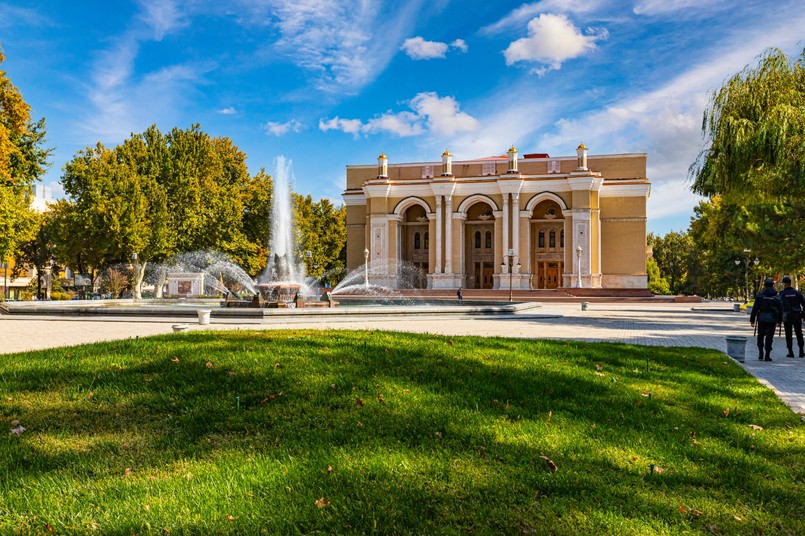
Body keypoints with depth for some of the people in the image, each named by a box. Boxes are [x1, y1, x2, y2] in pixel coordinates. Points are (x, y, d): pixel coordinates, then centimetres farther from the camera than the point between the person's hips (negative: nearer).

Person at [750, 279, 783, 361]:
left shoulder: (760, 295, 1)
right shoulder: (777, 297, 6)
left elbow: (755, 308, -1)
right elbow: (780, 310, 8)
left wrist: (752, 319, 3)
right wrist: (779, 321, 16)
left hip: (762, 318, -1)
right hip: (772, 319, 1)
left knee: (760, 336, 14)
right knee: (769, 337, 2)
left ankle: (760, 352, 4)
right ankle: (767, 356, 1)